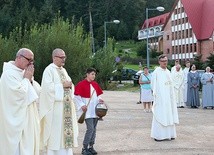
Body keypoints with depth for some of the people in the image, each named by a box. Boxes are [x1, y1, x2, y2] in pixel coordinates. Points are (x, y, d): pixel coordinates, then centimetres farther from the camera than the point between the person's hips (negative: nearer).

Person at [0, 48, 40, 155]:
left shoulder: (24, 72, 10)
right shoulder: (9, 74, -16)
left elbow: (38, 90, 10)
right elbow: (20, 93, -23)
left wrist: (30, 79, -6)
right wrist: (26, 79, -11)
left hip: (28, 116, 9)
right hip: (16, 118, -9)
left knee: (29, 144, 12)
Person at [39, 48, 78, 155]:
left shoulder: (63, 70, 16)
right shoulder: (49, 70, -9)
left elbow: (69, 84, 19)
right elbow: (47, 87, -19)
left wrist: (70, 85, -4)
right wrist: (63, 85, -17)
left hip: (65, 106, 8)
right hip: (55, 107, -8)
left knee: (65, 128, 8)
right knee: (55, 131, -6)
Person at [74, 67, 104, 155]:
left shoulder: (95, 84, 11)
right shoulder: (81, 84, -9)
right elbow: (76, 97, -9)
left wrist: (99, 99, 1)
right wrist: (82, 105, -17)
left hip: (95, 110, 7)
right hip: (87, 111, -7)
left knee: (94, 129, 10)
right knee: (90, 128, -13)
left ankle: (91, 147, 20)